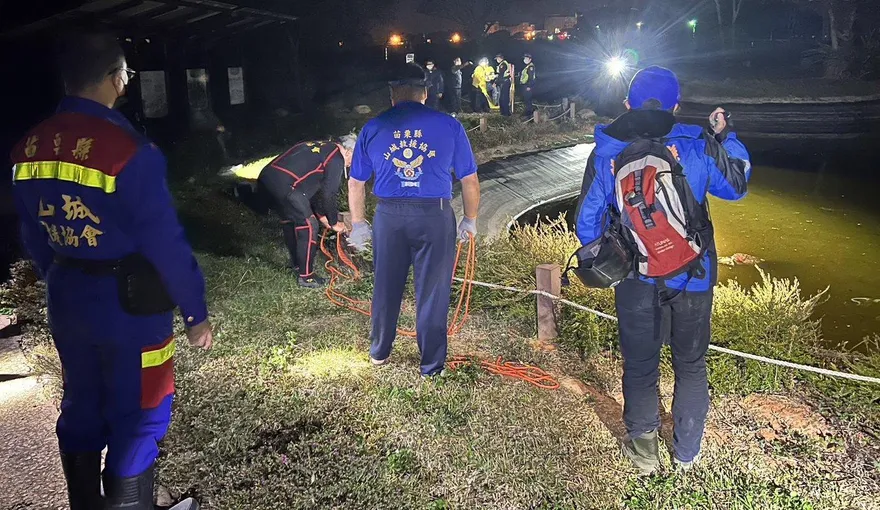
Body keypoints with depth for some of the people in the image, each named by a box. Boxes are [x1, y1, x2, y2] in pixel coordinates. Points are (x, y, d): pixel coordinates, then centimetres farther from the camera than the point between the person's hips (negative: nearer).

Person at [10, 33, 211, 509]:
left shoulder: (29, 147, 1)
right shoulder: (127, 149, -23)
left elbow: (32, 235, 10)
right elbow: (165, 241, -20)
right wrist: (196, 311, -11)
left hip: (66, 301, 8)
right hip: (128, 303, -7)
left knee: (81, 408, 22)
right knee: (137, 416, 8)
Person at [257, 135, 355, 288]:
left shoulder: (319, 148, 29)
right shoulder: (336, 158, 3)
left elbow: (312, 186, 32)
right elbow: (329, 194, 2)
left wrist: (321, 215, 34)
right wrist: (334, 223, 15)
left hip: (265, 176, 9)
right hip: (284, 184, -9)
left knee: (289, 220, 27)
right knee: (308, 225, 3)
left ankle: (296, 262, 41)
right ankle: (306, 276, 11)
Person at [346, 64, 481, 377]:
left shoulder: (373, 128, 5)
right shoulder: (449, 126, 1)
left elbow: (355, 182, 10)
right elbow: (469, 180, 3)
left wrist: (358, 224, 20)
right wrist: (470, 220, 15)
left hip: (389, 216, 2)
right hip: (435, 216, -2)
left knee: (386, 288, 18)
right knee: (432, 292, 9)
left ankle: (379, 352, 36)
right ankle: (431, 365, 21)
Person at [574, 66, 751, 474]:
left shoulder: (607, 153, -8)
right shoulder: (698, 146, -9)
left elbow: (588, 218, -4)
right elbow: (737, 186, 9)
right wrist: (724, 137, 19)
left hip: (635, 278, 0)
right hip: (692, 277, 1)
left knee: (639, 365, 14)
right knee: (691, 364, 18)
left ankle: (643, 451, 27)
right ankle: (687, 451, 31)